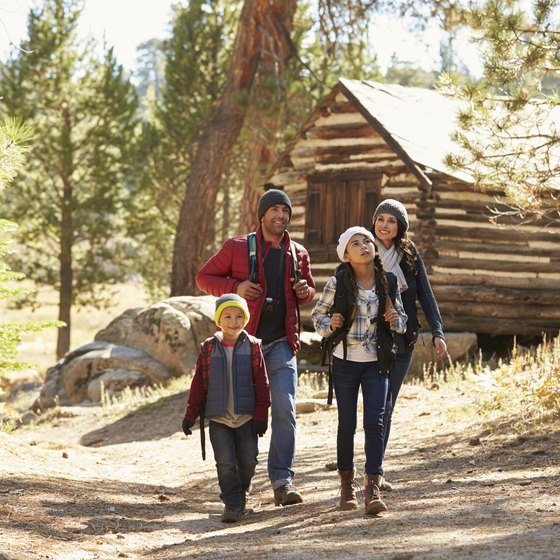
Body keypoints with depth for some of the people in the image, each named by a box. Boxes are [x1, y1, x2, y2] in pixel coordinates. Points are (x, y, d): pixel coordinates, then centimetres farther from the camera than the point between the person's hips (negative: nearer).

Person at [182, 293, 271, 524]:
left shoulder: (252, 346, -1)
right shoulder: (209, 348, 1)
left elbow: (261, 383, 1)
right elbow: (199, 383, 5)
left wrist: (261, 415, -3)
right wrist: (191, 415, 3)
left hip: (246, 416, 0)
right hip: (218, 418, 0)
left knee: (248, 460, 5)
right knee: (225, 462, -5)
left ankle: (241, 494, 31)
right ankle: (232, 504, 4)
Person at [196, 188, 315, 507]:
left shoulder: (298, 254, 10)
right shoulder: (237, 248, 0)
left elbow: (309, 291, 23)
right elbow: (204, 277, 4)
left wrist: (305, 291, -2)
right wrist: (235, 287, -13)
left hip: (281, 343, 2)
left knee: (285, 409, -12)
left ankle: (282, 479, -9)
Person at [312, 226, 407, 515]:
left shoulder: (388, 282, -1)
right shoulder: (338, 283, -7)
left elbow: (401, 321, 11)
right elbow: (317, 315, 4)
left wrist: (395, 320, -11)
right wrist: (330, 325, -17)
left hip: (376, 363, 1)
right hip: (345, 362, -1)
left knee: (375, 422, -9)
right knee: (347, 424, 8)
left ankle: (373, 489, -12)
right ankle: (347, 483, 25)